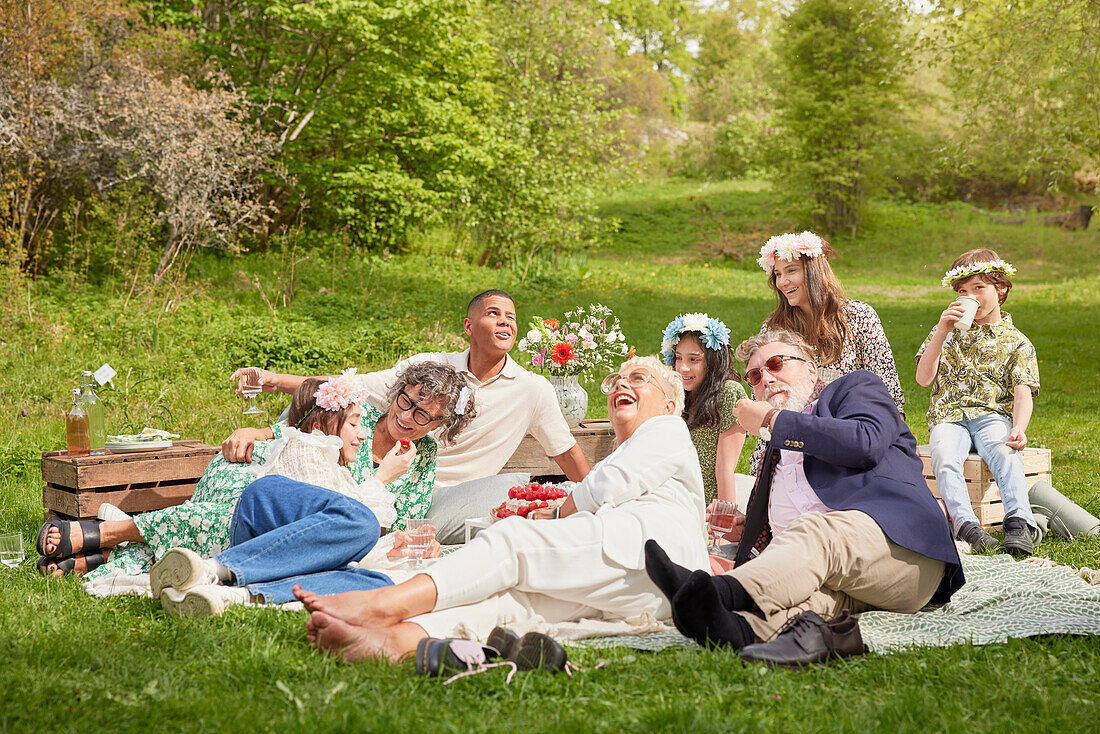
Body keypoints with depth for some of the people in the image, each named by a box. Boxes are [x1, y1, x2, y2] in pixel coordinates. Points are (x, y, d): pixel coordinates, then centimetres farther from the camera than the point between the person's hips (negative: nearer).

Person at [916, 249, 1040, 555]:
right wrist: (942, 332, -5)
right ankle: (965, 524, -46)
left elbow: (1022, 393, 0)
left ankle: (1018, 522, -46)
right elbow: (923, 379, 5)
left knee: (1004, 452, -37)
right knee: (943, 455, -34)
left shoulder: (1016, 342, 12)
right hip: (949, 415, 1)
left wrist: (1019, 428, -22)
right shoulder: (948, 331, 18)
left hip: (992, 414, -1)